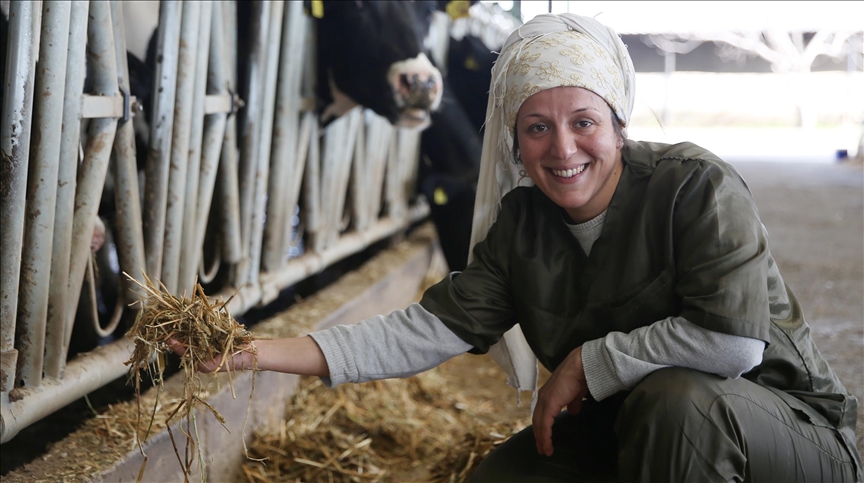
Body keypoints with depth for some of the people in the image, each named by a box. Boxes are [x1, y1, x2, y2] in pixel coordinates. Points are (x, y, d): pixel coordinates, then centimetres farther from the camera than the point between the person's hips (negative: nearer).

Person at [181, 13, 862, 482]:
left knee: (674, 398, -35)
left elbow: (733, 340, -31)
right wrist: (272, 353, -20)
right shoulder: (521, 225, -3)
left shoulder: (696, 187, -21)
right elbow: (441, 325, -10)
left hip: (791, 427, -5)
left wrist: (587, 363, -20)